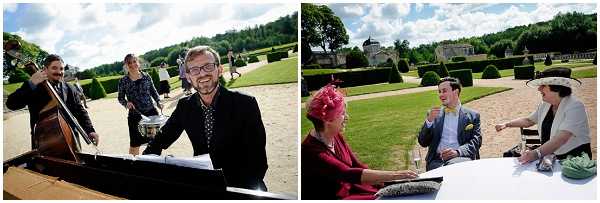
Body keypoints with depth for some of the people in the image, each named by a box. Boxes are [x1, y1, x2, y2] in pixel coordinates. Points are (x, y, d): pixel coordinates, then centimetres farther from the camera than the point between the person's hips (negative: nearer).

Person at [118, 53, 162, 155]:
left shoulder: (146, 76, 3)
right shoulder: (123, 81, -2)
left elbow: (153, 91, 12)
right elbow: (120, 98, 4)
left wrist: (158, 102, -3)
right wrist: (126, 103, -16)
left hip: (151, 112, 2)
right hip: (135, 115, -2)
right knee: (135, 144, 6)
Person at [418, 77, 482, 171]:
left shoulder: (472, 116, 14)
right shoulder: (434, 114, 17)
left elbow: (476, 141, 5)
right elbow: (423, 142, 12)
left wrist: (457, 152, -14)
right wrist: (429, 120, -4)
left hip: (461, 157, -1)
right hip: (437, 159, 1)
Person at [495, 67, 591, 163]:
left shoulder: (575, 107, -18)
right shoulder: (545, 104, 5)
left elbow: (561, 139, -30)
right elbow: (528, 120, 23)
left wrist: (537, 154, -42)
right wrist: (507, 124, 8)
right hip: (551, 156, 7)